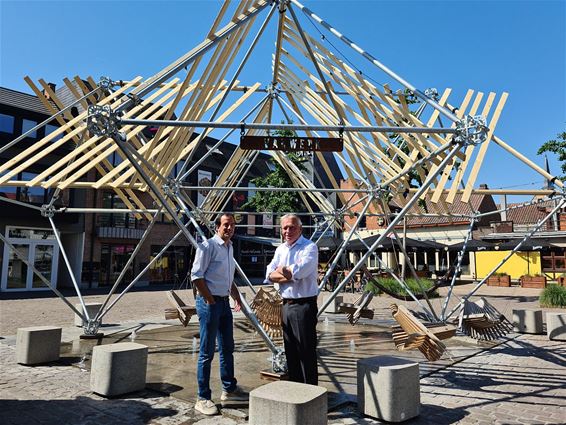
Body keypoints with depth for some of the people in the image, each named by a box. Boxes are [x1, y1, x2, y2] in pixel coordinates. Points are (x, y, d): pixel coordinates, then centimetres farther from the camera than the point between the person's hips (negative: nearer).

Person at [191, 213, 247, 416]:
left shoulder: (230, 247, 14)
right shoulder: (208, 246, -12)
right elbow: (196, 275, -16)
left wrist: (236, 296, 13)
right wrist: (210, 299, -15)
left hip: (224, 302, 9)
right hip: (209, 302, -9)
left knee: (227, 348, 17)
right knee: (207, 352, -1)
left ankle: (229, 390, 31)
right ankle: (203, 398, 11)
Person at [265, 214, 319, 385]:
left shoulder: (310, 248, -9)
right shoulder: (280, 249, 12)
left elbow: (298, 271, -23)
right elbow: (269, 275, 2)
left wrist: (281, 270, -4)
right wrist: (290, 275, -13)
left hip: (304, 305, -7)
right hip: (286, 305, 7)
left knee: (306, 351, 1)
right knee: (290, 351, 16)